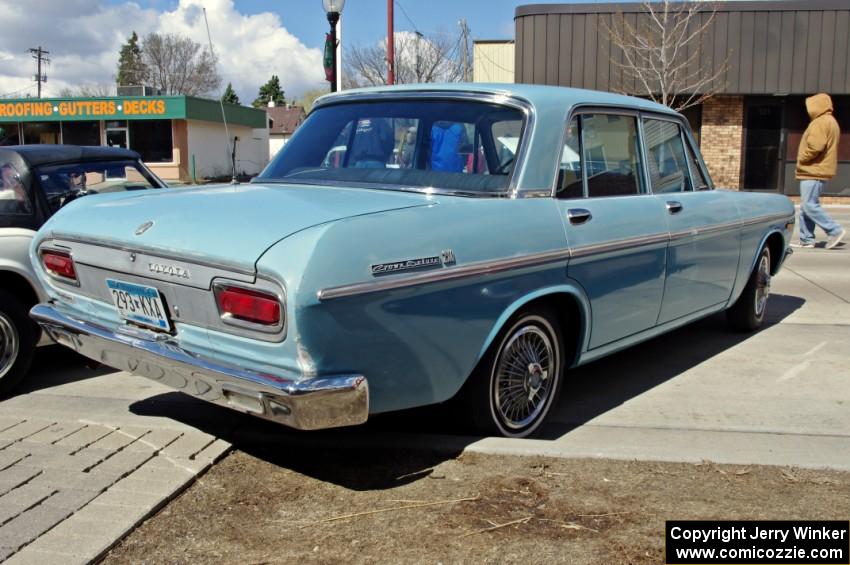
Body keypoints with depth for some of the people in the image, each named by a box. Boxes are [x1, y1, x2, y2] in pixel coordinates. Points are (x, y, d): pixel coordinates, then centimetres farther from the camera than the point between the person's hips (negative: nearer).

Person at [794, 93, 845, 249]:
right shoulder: (830, 122, 20)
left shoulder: (821, 122, -13)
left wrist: (802, 158, -10)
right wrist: (804, 161, 15)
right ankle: (807, 240, 13)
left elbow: (815, 146, -25)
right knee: (805, 206, 11)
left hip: (814, 172, -11)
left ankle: (835, 230, -8)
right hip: (816, 171, 11)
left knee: (809, 205, -11)